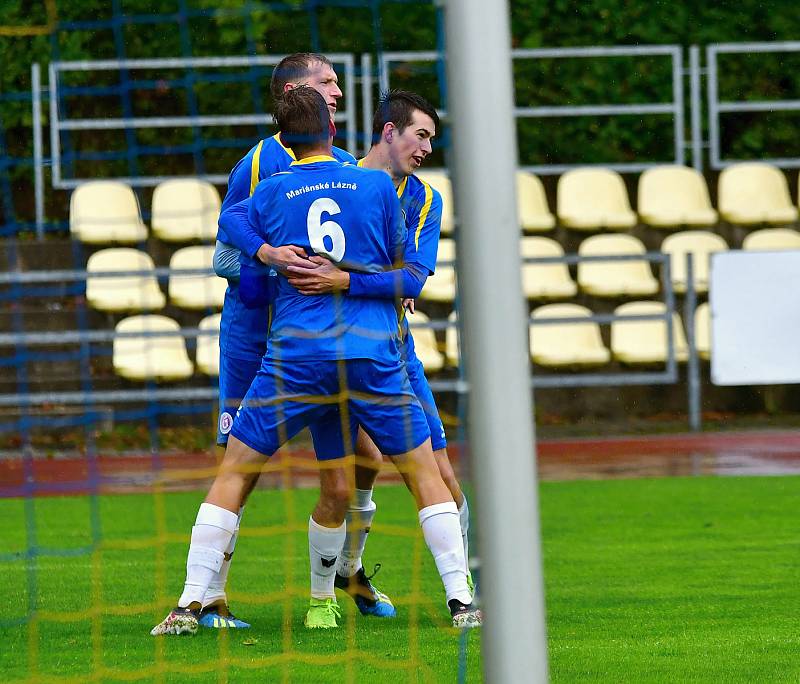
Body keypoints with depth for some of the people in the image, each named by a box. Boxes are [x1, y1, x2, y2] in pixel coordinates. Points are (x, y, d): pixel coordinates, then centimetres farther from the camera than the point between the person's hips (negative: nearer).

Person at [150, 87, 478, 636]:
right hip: (373, 354, 0)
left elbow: (252, 286, 15)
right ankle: (461, 600, 4)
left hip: (295, 355, 0)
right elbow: (401, 267, 15)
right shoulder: (377, 185, 6)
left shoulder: (267, 195, 8)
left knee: (235, 473, 9)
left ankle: (191, 603, 1)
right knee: (425, 473, 12)